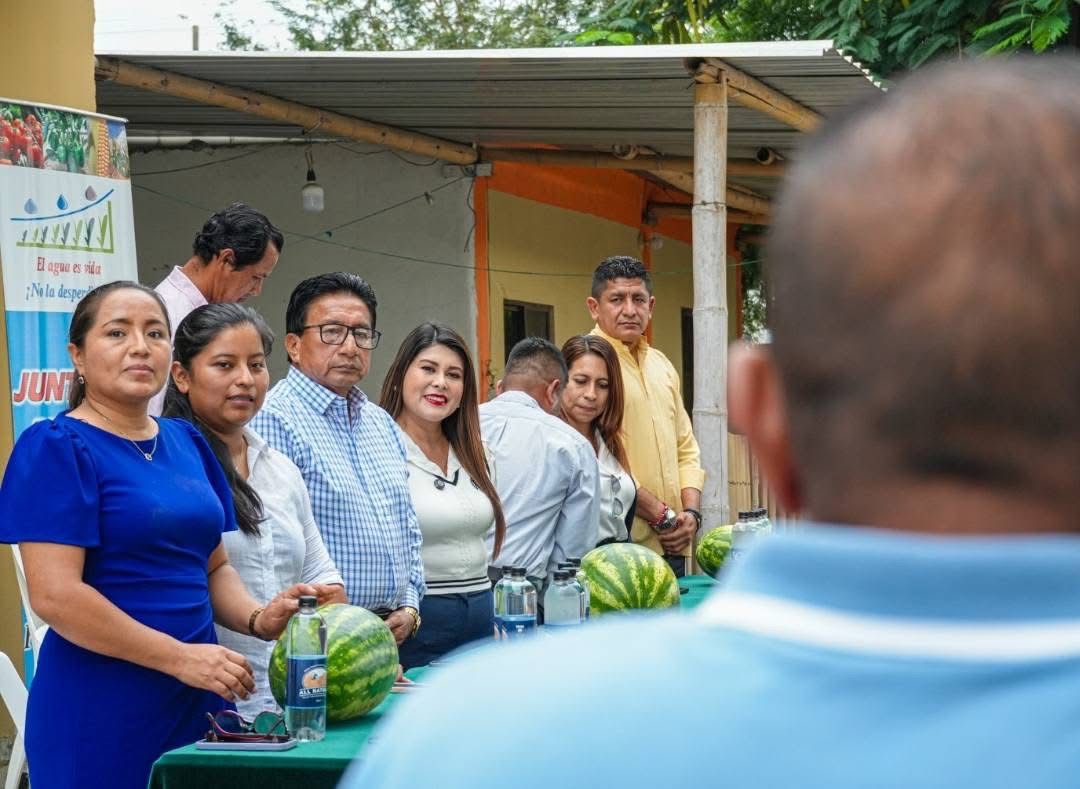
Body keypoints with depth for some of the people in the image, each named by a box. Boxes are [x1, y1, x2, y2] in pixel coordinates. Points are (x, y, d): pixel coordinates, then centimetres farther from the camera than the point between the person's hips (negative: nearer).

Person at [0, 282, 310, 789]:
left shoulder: (187, 443, 11)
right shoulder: (57, 447, -9)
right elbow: (55, 595, -18)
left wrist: (257, 619, -2)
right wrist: (178, 657, -19)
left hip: (197, 700, 7)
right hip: (100, 706, -6)